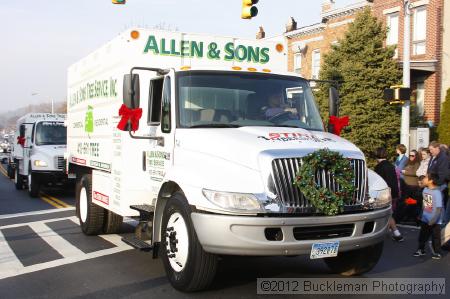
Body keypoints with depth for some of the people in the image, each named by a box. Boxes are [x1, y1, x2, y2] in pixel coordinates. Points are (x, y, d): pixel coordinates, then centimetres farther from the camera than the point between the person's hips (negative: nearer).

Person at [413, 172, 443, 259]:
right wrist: (421, 214, 16)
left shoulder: (437, 192, -23)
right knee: (422, 235, 16)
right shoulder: (425, 190, 0)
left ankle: (437, 253, 24)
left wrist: (433, 220, -23)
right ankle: (421, 250, 32)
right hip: (425, 219, 7)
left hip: (435, 221, -7)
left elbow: (439, 208, -23)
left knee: (435, 237, 8)